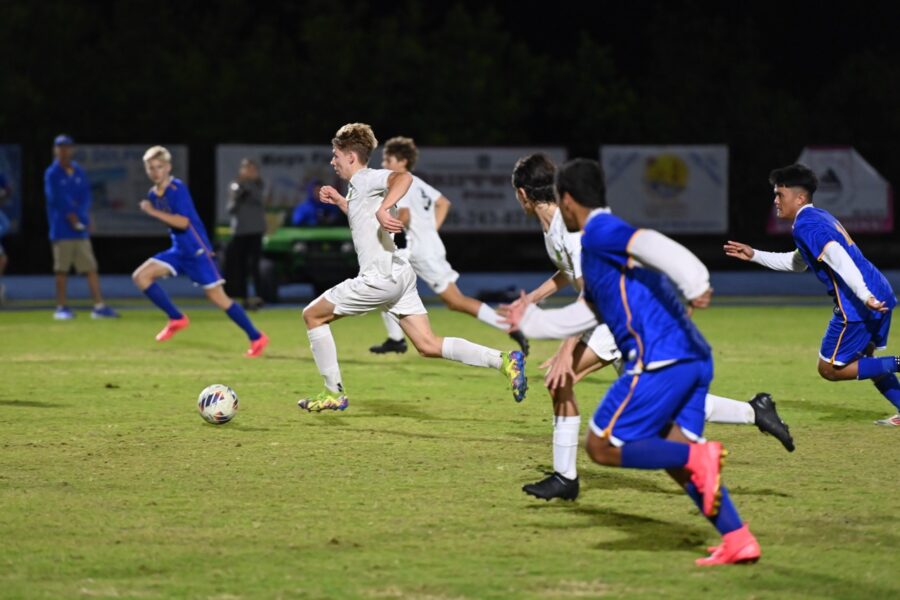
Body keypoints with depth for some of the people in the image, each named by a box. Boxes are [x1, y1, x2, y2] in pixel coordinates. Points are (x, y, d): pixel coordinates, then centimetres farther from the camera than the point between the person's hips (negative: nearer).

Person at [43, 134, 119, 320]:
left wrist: (77, 212, -11)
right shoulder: (52, 174, -1)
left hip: (80, 227, 5)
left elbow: (86, 195, 5)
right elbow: (56, 198, -10)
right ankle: (62, 308, 2)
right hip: (61, 228, -5)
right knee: (62, 269, -4)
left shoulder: (79, 172, 13)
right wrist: (70, 215, -15)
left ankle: (99, 306, -1)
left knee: (90, 267, 0)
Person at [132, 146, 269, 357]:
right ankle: (177, 319, 4)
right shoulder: (153, 194, 7)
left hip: (197, 250, -8)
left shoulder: (177, 188, -16)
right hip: (178, 250, 8)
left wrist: (153, 212, -25)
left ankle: (257, 337, 3)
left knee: (216, 296, -7)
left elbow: (183, 222, -27)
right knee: (140, 276, -5)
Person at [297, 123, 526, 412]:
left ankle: (334, 393, 8)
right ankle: (503, 360, -9)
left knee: (313, 315, 5)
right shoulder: (358, 186, 20)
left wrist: (383, 209, -41)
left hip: (381, 277, -10)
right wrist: (339, 201, 31)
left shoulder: (366, 178, -9)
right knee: (429, 346, 4)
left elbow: (403, 177, -30)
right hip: (399, 275, 10)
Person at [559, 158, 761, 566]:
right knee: (673, 455, 9)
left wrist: (694, 284, -38)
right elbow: (585, 312, 42)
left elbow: (653, 245, -22)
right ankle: (738, 540, -4)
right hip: (695, 359, 9)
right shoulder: (600, 244, 29)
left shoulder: (600, 231, -1)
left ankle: (698, 458, -17)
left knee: (602, 447, -2)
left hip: (659, 360, -9)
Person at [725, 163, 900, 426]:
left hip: (856, 305, -9)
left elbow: (840, 259, -23)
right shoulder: (821, 217, 22)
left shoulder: (805, 225, -9)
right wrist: (754, 255, 38)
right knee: (863, 359, 25)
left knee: (830, 369, 1)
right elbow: (797, 263, 38)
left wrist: (865, 297, -32)